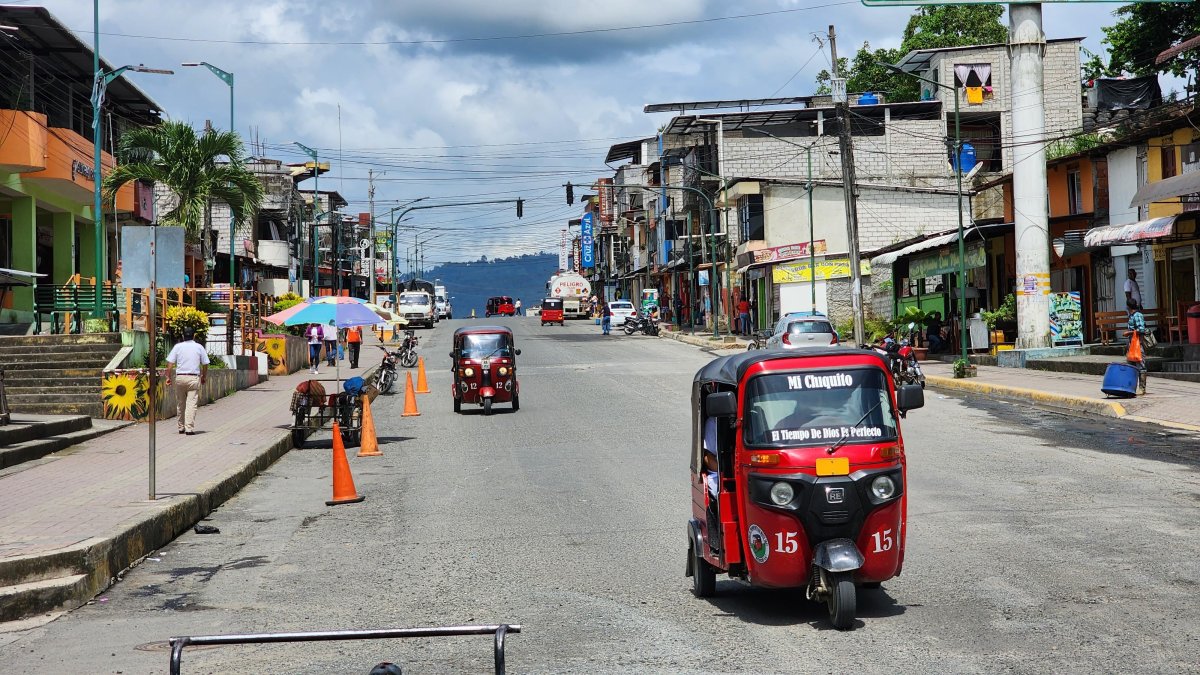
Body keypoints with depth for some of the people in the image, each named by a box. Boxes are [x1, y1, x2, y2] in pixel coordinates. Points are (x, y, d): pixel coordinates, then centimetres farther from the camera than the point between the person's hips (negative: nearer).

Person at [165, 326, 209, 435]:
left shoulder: (177, 347, 4)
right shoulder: (199, 347, 4)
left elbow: (170, 363, -1)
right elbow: (205, 364, 6)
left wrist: (168, 377, 5)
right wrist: (204, 377, 20)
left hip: (180, 377, 1)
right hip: (194, 377, -1)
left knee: (180, 404, 12)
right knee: (191, 403, -4)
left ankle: (181, 427, 18)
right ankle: (189, 428, -10)